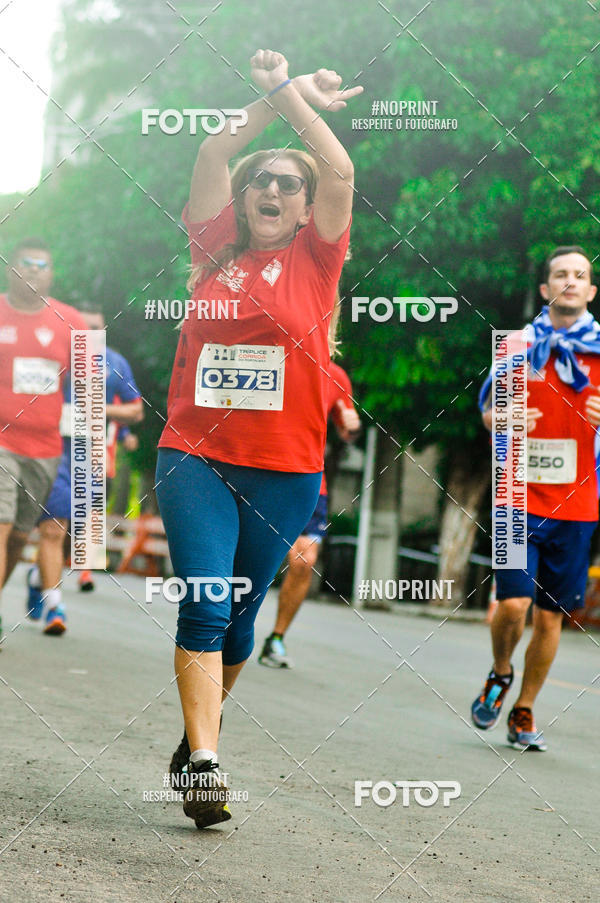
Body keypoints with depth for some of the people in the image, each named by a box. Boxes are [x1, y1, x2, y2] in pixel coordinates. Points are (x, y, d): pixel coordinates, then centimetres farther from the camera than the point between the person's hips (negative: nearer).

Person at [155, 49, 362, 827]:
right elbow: (211, 155, 3)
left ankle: (201, 727, 30)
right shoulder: (218, 250, 9)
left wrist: (292, 97, -4)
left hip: (284, 469, 1)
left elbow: (340, 172, -5)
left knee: (239, 614, 9)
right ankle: (204, 762, -15)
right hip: (196, 456, 0)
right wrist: (276, 100, 0)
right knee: (205, 604, -13)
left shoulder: (314, 258, 6)